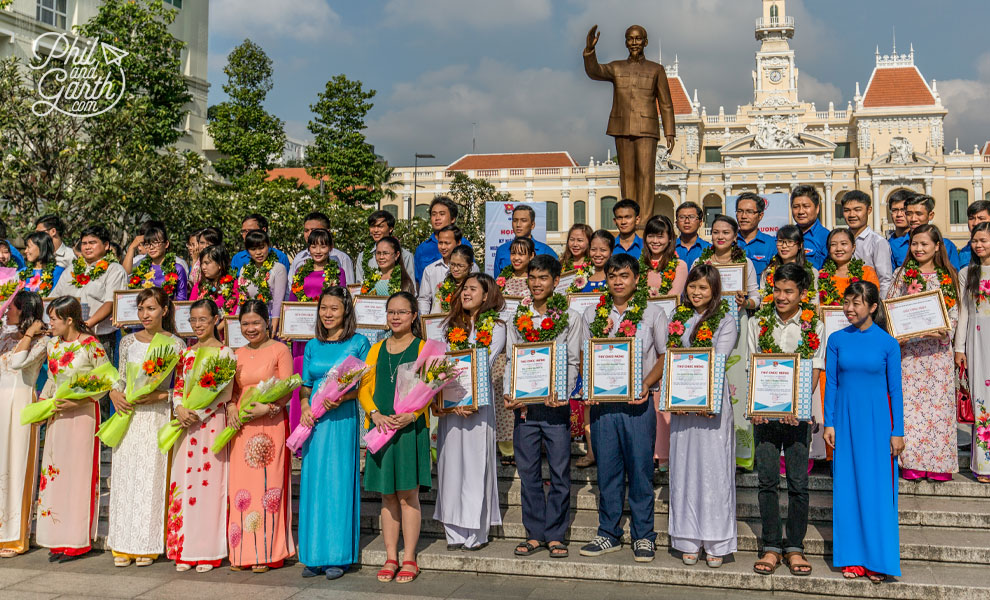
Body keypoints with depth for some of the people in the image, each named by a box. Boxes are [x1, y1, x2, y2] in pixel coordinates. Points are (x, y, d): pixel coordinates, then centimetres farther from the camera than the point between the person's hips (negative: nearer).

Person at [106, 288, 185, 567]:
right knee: (125, 476, 4)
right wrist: (114, 393, -5)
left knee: (151, 477, -2)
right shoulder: (128, 341, 9)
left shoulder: (175, 344, -1)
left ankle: (147, 545, 9)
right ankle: (123, 545, 13)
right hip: (128, 414, 3)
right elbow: (121, 377, 15)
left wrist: (160, 395, -16)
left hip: (157, 416, -3)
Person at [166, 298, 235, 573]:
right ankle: (185, 551, 12)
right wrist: (180, 409, -7)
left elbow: (224, 393, -9)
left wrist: (198, 413, -16)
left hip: (211, 422, -5)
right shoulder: (186, 353, 14)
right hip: (186, 421, 5)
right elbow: (178, 386, 12)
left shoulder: (224, 353, -3)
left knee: (209, 481, -3)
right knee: (184, 480, 5)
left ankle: (208, 552, 4)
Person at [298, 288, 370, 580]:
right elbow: (305, 387, 16)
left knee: (339, 482, -2)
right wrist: (305, 407, -3)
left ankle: (338, 556, 7)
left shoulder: (358, 343, 0)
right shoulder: (313, 346, 13)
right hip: (315, 422, 4)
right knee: (313, 482, 5)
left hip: (343, 419, -4)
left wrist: (341, 397, -18)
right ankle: (314, 555, 14)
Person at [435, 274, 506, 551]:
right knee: (451, 461, 4)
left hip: (478, 400, -4)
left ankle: (476, 532, 4)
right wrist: (439, 396, -7)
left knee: (475, 461, -3)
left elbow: (484, 365, -7)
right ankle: (455, 532, 10)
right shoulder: (452, 325, 16)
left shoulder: (495, 326, 2)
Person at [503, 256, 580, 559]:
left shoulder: (570, 318, 4)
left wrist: (560, 393, -16)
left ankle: (555, 535, 12)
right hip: (524, 404, 3)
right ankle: (534, 534, 16)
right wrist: (508, 394, -4)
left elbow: (572, 362, -1)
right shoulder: (517, 318, 12)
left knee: (560, 472, 0)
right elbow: (511, 360, 11)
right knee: (527, 472, 6)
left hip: (556, 405, -2)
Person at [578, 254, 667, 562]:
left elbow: (665, 357, 4)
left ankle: (643, 536, 14)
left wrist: (647, 384, -13)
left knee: (640, 469, 1)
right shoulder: (593, 314, 11)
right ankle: (609, 534, 19)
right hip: (602, 401, 2)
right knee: (607, 470, 8)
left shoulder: (652, 313, 4)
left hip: (638, 402, -2)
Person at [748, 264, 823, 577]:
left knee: (798, 482, 0)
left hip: (798, 412, -1)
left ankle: (795, 548, 11)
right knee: (767, 479, 2)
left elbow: (814, 372, 0)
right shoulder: (758, 322, 7)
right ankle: (771, 547, 10)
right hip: (765, 410, 1)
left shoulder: (814, 326, 3)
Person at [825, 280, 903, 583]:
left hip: (877, 421, -2)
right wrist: (829, 423, 0)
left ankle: (878, 560, 10)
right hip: (845, 419, 2)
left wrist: (897, 431, -2)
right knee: (847, 487, 5)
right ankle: (852, 558, 14)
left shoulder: (888, 343, -3)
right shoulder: (837, 339, 2)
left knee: (877, 488, 0)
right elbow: (831, 384, 5)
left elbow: (895, 390, 0)